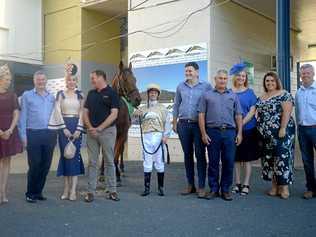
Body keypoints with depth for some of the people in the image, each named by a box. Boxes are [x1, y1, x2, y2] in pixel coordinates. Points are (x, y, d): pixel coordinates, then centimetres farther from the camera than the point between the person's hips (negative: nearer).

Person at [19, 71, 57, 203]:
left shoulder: (51, 97, 14)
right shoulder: (27, 95, 3)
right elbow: (22, 117, -1)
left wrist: (55, 133, 8)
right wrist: (23, 136, -7)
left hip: (49, 134, 4)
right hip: (33, 134, -4)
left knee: (46, 165, 6)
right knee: (34, 165, -2)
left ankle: (38, 192, 20)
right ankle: (30, 193, 13)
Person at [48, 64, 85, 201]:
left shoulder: (80, 95, 9)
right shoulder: (60, 94, 5)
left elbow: (81, 113, 3)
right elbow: (58, 112, -3)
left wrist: (78, 129, -8)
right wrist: (64, 128, -12)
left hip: (76, 127, 1)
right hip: (64, 126, -1)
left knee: (75, 156, -3)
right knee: (65, 156, 2)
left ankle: (73, 190, -1)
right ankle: (66, 189, 9)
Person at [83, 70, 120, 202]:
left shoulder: (112, 93, -3)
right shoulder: (91, 94, 13)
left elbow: (114, 114, -11)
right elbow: (85, 112, 10)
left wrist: (99, 128, -16)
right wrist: (90, 127, -7)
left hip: (107, 131, -4)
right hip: (91, 131, 5)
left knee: (109, 161, 4)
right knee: (92, 162, 5)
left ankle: (112, 191, 12)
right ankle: (90, 191, 11)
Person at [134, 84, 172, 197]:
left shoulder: (162, 108, 8)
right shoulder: (143, 108, 15)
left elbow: (167, 122, -1)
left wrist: (165, 135, -12)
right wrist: (136, 114, -8)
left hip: (158, 136, -2)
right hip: (147, 137, 2)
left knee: (159, 163, 1)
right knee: (147, 163, 2)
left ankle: (161, 188, 10)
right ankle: (147, 188, 7)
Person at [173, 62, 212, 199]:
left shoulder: (206, 86, 0)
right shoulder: (181, 87, 10)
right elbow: (176, 105, 15)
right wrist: (174, 123, 12)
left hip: (199, 124, -3)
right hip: (183, 124, 3)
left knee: (200, 155, -2)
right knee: (187, 154, 9)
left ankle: (202, 187, 5)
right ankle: (190, 185, 19)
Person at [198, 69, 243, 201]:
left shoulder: (233, 96, 15)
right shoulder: (207, 95, 9)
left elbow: (238, 116, 12)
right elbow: (201, 115, 4)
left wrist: (239, 133, 2)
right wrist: (203, 133, -3)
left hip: (229, 132, 1)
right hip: (212, 132, -1)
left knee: (229, 162, 2)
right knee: (213, 162, 4)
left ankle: (225, 190, 13)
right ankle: (214, 189, 15)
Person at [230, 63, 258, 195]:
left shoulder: (249, 92, 2)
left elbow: (252, 111, -4)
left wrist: (242, 123, -16)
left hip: (248, 128, -1)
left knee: (247, 158, 3)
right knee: (236, 157, 8)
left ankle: (246, 184, 10)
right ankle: (237, 183, 17)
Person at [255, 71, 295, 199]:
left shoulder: (284, 95, -4)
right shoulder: (261, 98, 16)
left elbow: (287, 112, -13)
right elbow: (259, 114, 19)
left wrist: (283, 128, -20)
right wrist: (260, 130, 11)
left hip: (280, 132, -7)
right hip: (266, 134, 7)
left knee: (282, 157, -7)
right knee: (269, 159, 7)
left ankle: (284, 187, 0)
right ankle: (275, 186, 15)